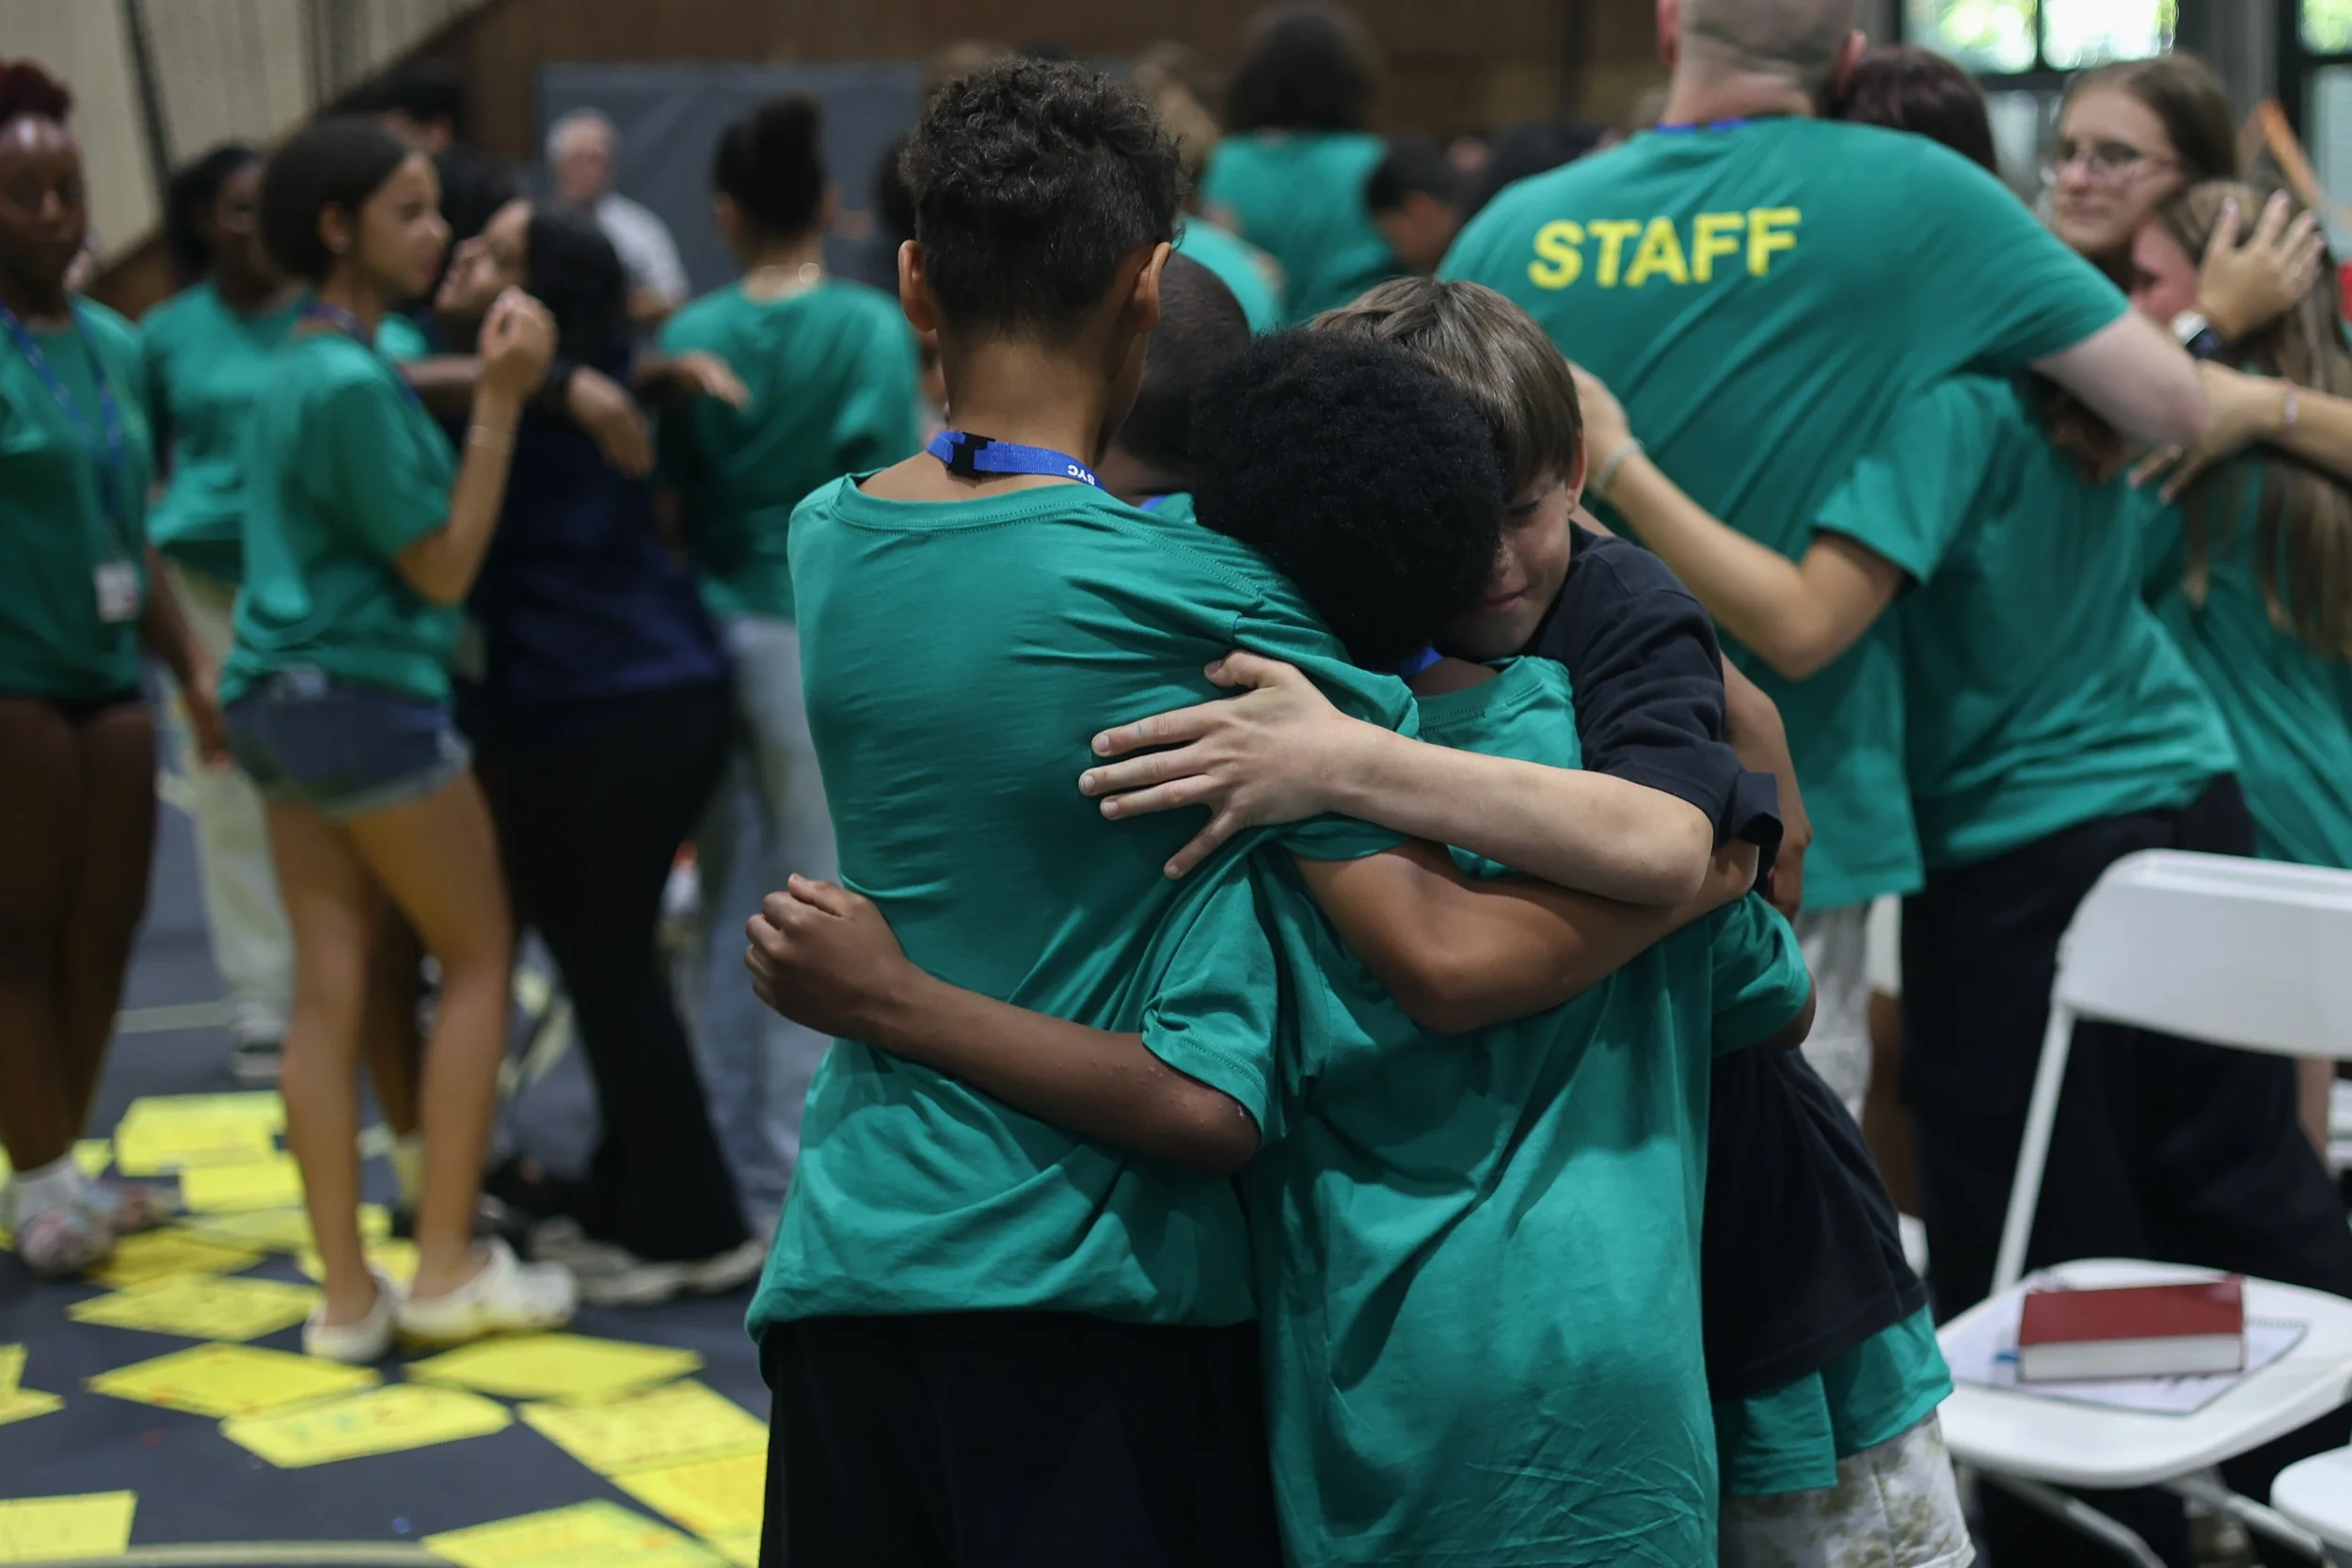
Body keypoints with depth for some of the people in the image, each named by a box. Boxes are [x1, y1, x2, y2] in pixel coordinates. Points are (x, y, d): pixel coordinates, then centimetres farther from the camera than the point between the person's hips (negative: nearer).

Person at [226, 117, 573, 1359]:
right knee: (479, 958, 4)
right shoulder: (351, 384, -17)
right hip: (366, 694, -8)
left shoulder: (306, 364, 13)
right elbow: (444, 564, -14)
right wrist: (501, 400, -16)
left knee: (333, 987, 5)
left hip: (282, 695, 9)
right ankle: (448, 1269, 5)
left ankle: (345, 1295, 6)